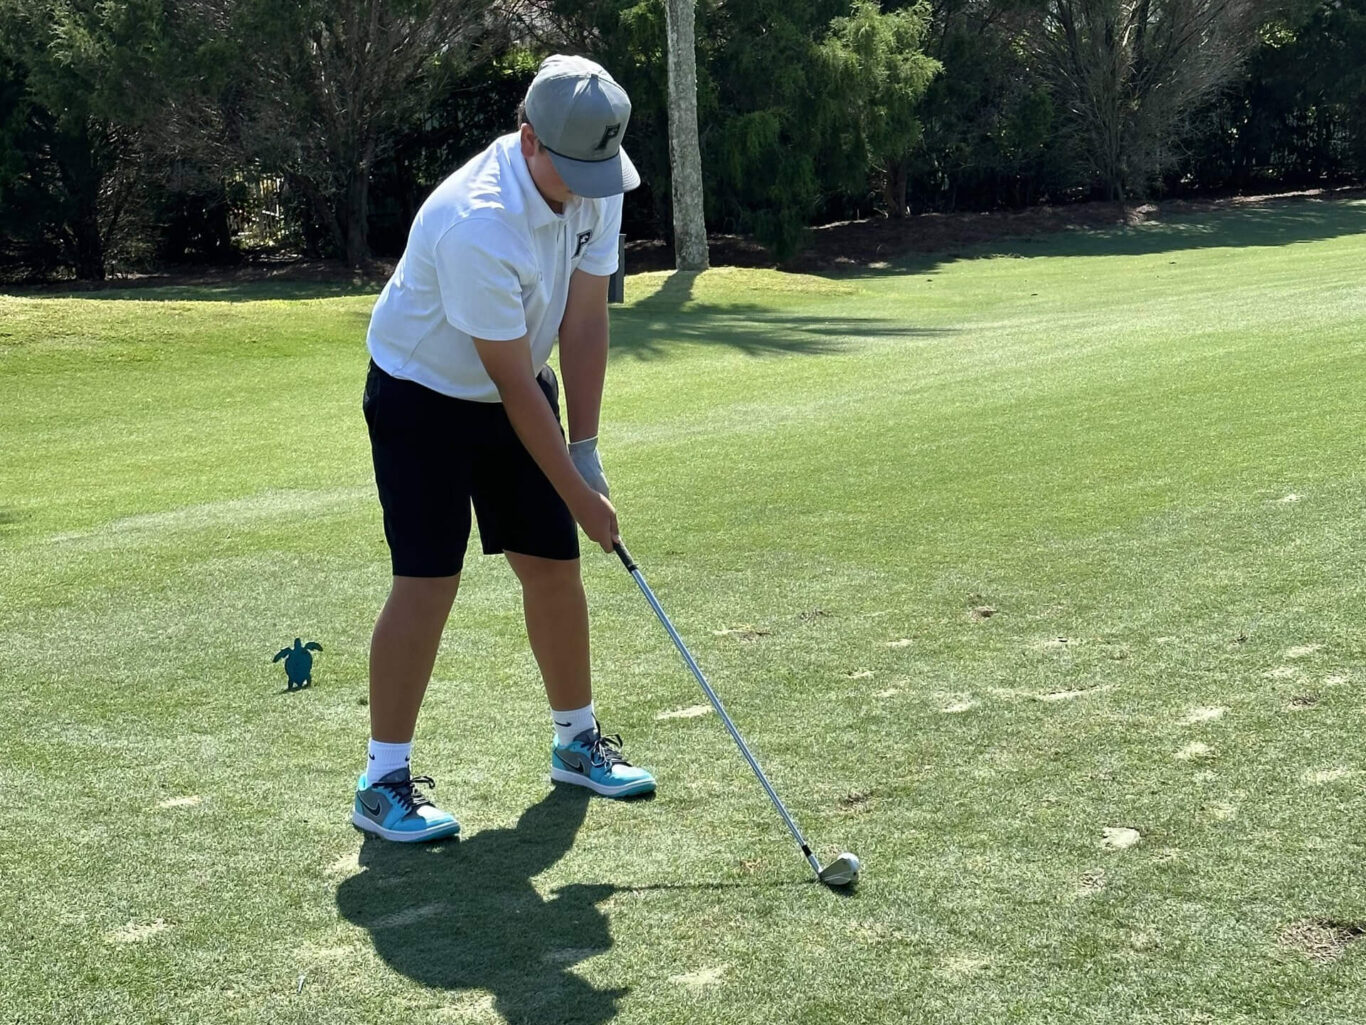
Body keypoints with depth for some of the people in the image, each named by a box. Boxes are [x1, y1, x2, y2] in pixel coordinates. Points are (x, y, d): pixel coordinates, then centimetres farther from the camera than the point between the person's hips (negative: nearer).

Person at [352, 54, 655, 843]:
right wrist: (579, 495, -22)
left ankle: (577, 741, 23)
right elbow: (514, 382, -28)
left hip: (515, 390, 7)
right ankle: (384, 780, -3)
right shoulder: (477, 224, -35)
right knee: (430, 579, -12)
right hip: (422, 398, -7)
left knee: (554, 565, 7)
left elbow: (585, 322, -7)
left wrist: (587, 449, -11)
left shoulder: (597, 186, -12)